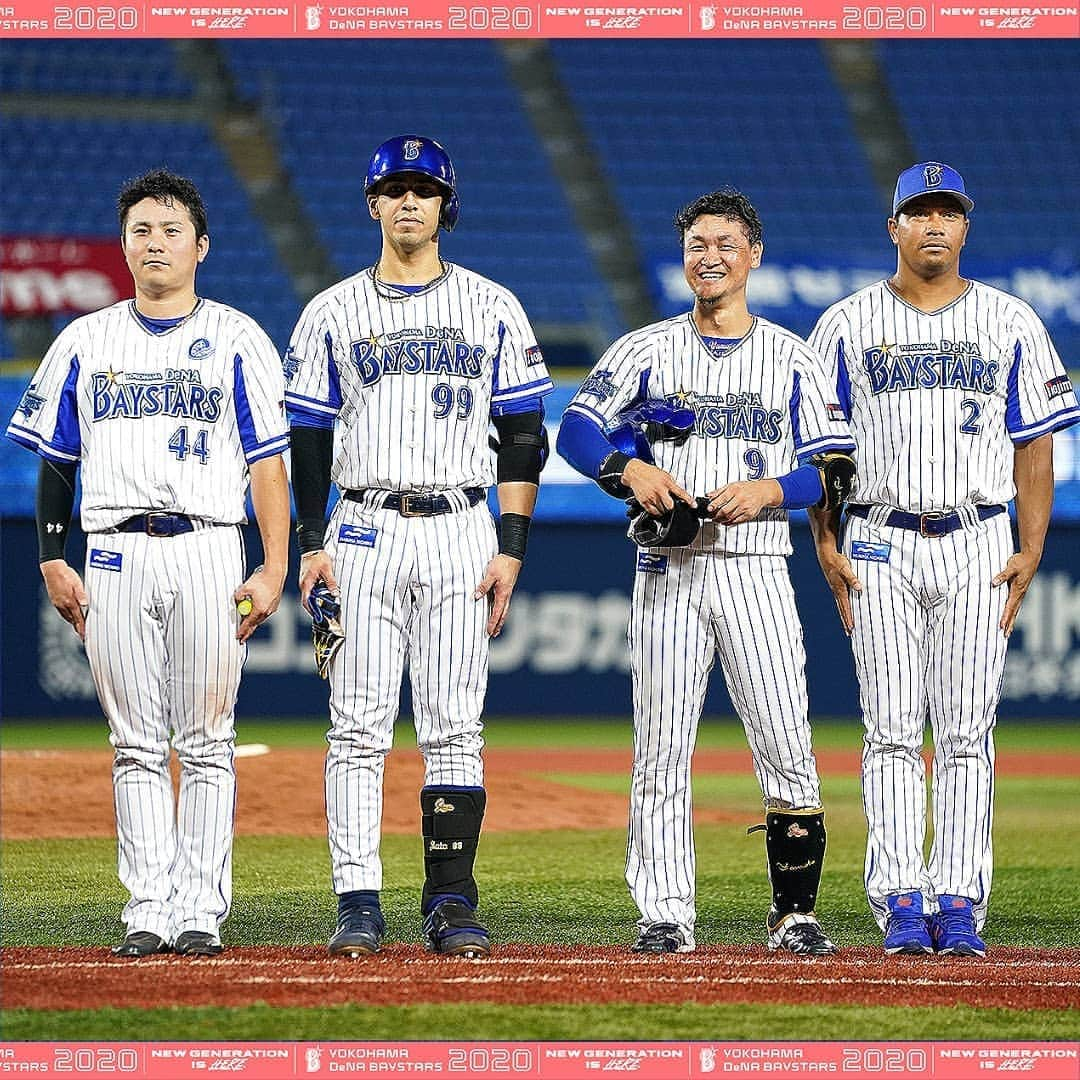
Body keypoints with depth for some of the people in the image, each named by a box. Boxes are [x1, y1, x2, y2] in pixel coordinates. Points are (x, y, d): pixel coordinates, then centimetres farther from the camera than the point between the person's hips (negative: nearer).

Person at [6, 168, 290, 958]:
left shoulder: (236, 340, 5)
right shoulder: (85, 342, 11)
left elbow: (269, 462, 1)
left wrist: (274, 571, -7)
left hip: (209, 551, -2)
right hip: (116, 557, 2)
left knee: (207, 744, -1)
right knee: (137, 744, 2)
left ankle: (202, 911, 1)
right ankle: (150, 909, 4)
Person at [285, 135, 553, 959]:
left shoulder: (492, 309, 7)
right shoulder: (333, 312, 8)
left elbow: (523, 436, 5)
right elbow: (308, 436, 8)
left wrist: (511, 549, -3)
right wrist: (312, 543, -2)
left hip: (460, 533, 0)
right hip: (365, 533, 0)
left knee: (455, 729, -2)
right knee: (359, 727, -3)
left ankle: (452, 903, 2)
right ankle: (359, 905, -1)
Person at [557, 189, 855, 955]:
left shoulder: (790, 357, 9)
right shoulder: (647, 350, 9)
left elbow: (832, 467, 5)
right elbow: (576, 429, 0)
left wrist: (768, 491, -13)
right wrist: (629, 469, -18)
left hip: (757, 570, 0)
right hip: (669, 569, 0)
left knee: (788, 749, -7)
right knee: (662, 748, -2)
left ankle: (795, 914, 1)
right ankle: (666, 915, 1)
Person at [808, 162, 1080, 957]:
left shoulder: (1012, 323, 7)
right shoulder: (848, 325, 6)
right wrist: (826, 545, -2)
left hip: (977, 545, 0)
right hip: (881, 546, 0)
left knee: (967, 734, -1)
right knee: (892, 732, -3)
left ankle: (959, 903, 1)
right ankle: (901, 905, -1)